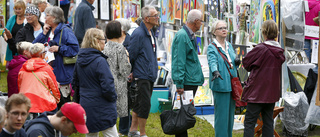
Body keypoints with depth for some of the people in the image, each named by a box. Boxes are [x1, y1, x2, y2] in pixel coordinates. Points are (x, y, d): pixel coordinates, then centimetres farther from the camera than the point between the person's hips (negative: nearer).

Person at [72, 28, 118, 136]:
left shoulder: (79, 60, 6)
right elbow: (107, 86, -20)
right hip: (102, 107, -8)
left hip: (85, 105, 8)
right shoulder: (100, 61, -18)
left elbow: (75, 83, 17)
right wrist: (113, 98, -4)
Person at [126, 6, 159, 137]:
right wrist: (130, 73, -5)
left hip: (150, 76, 9)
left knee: (139, 104, 16)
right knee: (145, 105, -7)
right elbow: (130, 55, -13)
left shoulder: (150, 33, 13)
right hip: (142, 76, -9)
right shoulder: (138, 34, -16)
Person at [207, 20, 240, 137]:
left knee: (230, 113, 12)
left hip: (232, 84, 7)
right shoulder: (212, 47, -5)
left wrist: (237, 62, -3)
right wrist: (215, 71, -43)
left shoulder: (229, 45, 16)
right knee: (221, 114, -7)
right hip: (221, 85, -7)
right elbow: (212, 61, -23)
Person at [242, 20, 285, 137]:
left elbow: (245, 62, -5)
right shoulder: (280, 51, 3)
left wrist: (252, 68, 14)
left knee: (249, 123, -2)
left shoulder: (260, 49, -16)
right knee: (268, 122, 11)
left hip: (257, 92, -6)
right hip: (272, 92, 6)